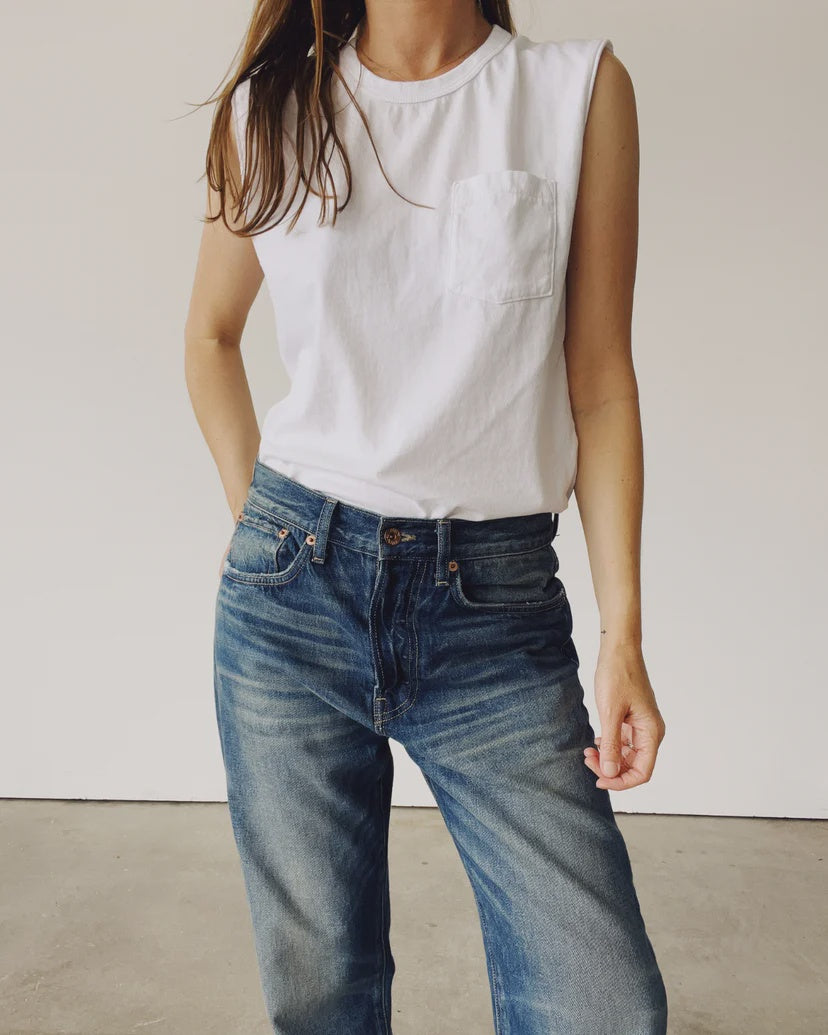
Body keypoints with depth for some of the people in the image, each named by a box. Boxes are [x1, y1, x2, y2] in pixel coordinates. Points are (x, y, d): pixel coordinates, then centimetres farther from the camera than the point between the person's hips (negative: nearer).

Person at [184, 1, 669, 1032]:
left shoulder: (580, 88, 3)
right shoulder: (271, 105, 7)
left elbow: (599, 383, 0)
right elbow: (211, 334, 19)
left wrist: (623, 632, -4)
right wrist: (259, 521, 10)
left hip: (498, 601, 0)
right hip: (294, 592, 1)